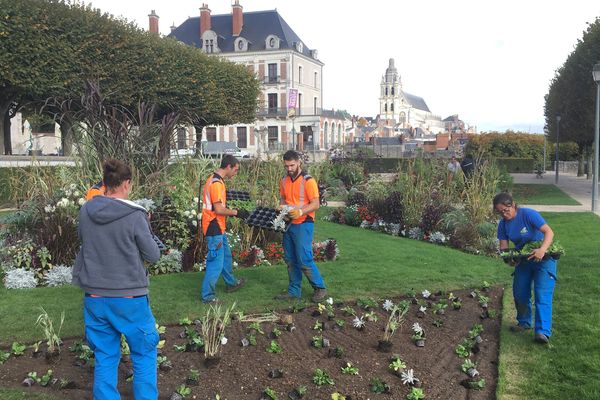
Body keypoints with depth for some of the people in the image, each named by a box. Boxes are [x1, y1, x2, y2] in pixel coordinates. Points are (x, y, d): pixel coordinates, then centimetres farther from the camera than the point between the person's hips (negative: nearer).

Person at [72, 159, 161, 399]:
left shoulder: (86, 211, -2)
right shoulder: (135, 216, -16)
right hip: (129, 298, -4)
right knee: (144, 354, 13)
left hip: (95, 297, 4)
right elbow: (153, 255, -8)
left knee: (105, 358, 15)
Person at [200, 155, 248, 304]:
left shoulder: (215, 180, 11)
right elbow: (219, 209, -24)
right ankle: (207, 295, 6)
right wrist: (236, 212, -12)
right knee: (216, 262, -3)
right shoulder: (216, 183, -21)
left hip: (218, 227, 11)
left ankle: (231, 283, 42)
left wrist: (233, 211, 11)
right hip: (214, 229, -11)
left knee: (226, 256, 24)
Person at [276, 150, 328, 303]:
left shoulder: (308, 180, -12)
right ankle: (294, 290, 21)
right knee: (290, 260, 10)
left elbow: (315, 204, -14)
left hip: (303, 225, -7)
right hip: (288, 224, 7)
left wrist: (300, 212, -28)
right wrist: (281, 209, -1)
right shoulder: (284, 181, 9)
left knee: (304, 260, -8)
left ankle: (320, 288, 8)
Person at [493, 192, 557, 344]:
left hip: (543, 258, -6)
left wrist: (542, 250, -48)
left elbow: (549, 232, -32)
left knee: (542, 295, -15)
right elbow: (503, 246, -5)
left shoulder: (528, 214, -23)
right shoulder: (503, 224, -5)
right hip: (523, 260, 6)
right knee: (520, 293, 10)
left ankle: (543, 331, -19)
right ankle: (524, 322, 32)